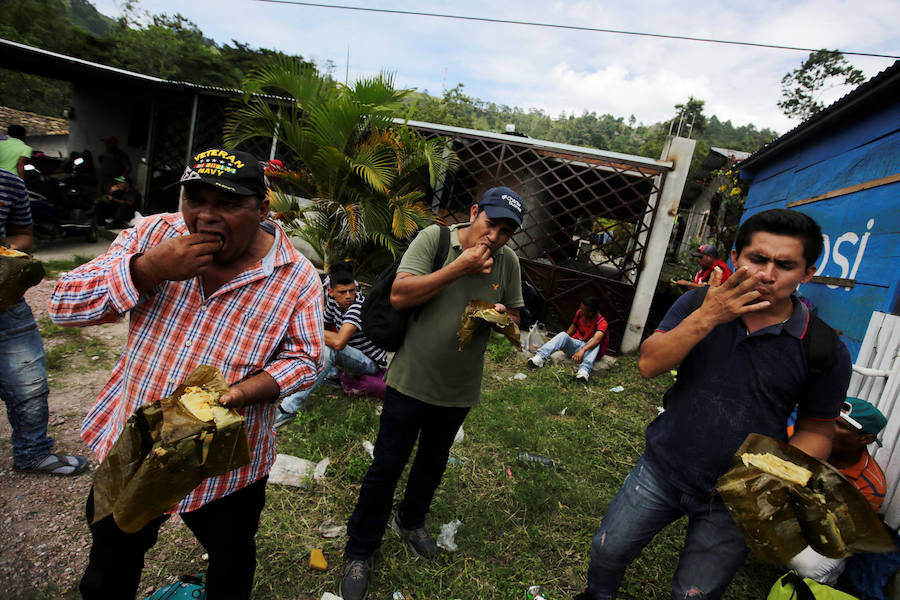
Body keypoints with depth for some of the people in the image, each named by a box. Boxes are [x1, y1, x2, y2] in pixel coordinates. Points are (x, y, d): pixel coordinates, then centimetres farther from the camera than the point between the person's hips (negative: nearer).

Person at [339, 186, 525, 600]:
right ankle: (359, 551, 32)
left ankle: (410, 521, 52)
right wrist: (458, 267, -26)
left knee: (433, 461, 24)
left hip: (460, 390, 4)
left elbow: (513, 318, 9)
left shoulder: (508, 262, -3)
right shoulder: (433, 238, -14)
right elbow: (399, 295, -22)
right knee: (386, 467, 9)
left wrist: (501, 315, -16)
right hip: (411, 380, -3)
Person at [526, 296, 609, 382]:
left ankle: (584, 370, -58)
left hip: (589, 349, -3)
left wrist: (582, 350, -52)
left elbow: (597, 339, -36)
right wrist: (565, 340, 6)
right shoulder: (579, 313, -1)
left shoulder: (601, 322, -18)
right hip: (574, 344, 4)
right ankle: (540, 357, -44)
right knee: (563, 334, -25)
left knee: (596, 343, -35)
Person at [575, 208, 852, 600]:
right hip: (660, 471, 2)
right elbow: (649, 365, -17)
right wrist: (707, 317, -28)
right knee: (607, 551, 16)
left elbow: (815, 432, -2)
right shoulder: (699, 304, -7)